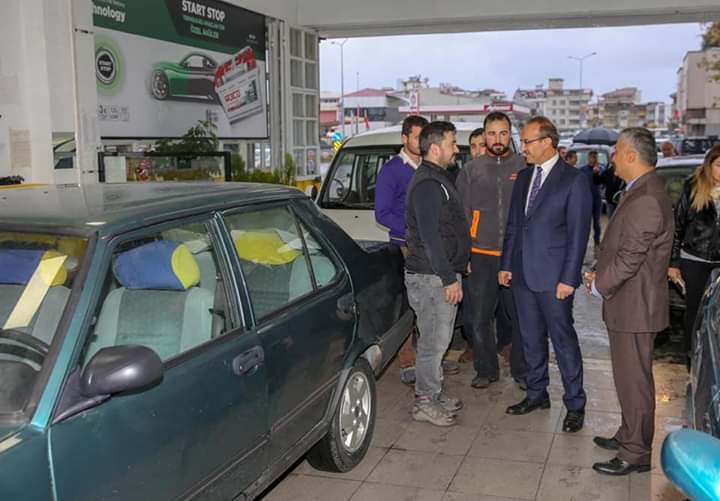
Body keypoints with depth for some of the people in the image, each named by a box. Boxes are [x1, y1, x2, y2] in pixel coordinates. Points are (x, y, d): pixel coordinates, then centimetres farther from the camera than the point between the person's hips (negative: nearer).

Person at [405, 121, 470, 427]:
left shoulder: (439, 180, 16)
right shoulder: (427, 184, -18)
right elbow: (430, 237, -22)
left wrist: (461, 262, 21)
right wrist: (449, 278, -22)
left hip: (443, 273, 10)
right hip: (431, 277, -10)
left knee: (438, 338, 17)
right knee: (434, 341, -3)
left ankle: (433, 394, 29)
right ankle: (425, 403, 8)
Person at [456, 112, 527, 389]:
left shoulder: (525, 167, 4)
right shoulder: (471, 170, 7)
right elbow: (461, 214, 8)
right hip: (480, 255, 1)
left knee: (522, 316, 6)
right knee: (477, 317, 6)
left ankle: (522, 369, 22)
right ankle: (486, 369, 22)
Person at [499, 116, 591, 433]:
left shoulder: (573, 180, -9)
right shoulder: (523, 176, 11)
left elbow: (578, 232, -11)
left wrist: (568, 278, -14)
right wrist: (506, 264, 9)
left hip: (553, 276, -6)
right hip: (522, 274, 6)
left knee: (563, 339, 1)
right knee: (531, 338, 15)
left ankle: (575, 404, 14)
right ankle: (537, 394, 30)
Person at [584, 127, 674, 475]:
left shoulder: (645, 199, -23)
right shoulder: (643, 191, 12)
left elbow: (630, 257, -24)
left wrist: (599, 285, -12)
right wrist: (600, 274, 7)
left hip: (634, 306, -10)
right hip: (629, 302, 10)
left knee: (633, 379, 1)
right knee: (629, 376, 21)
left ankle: (635, 453, 13)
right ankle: (629, 436, 35)